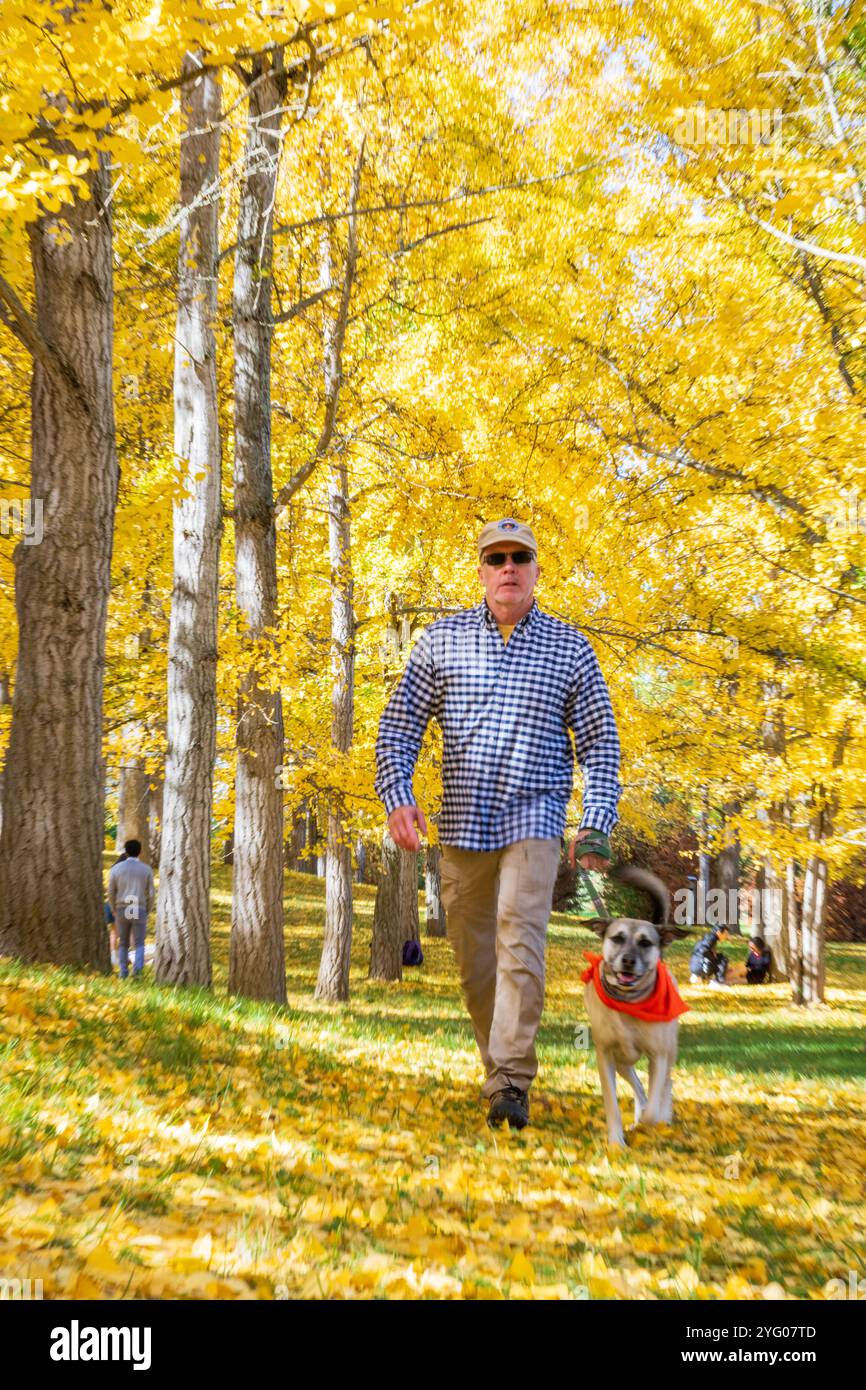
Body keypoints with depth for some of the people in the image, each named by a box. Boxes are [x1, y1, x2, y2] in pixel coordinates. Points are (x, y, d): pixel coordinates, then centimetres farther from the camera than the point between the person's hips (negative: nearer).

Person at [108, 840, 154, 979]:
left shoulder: (116, 868, -1)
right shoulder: (146, 869, -1)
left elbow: (111, 892, 1)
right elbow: (150, 894, -1)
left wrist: (114, 910, 16)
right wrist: (147, 910, 14)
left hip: (122, 910, 1)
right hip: (139, 911, -1)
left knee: (123, 943, 16)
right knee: (139, 944, 4)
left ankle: (123, 972, 12)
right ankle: (138, 966, -22)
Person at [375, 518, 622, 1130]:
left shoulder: (570, 648, 3)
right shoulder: (442, 639, 5)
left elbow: (600, 743, 6)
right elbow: (400, 725, 7)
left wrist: (598, 824, -4)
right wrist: (396, 794, -7)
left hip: (533, 819, -2)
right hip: (462, 824, 3)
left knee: (519, 940, -17)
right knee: (473, 956, 9)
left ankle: (511, 1081, -14)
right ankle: (502, 1067, 26)